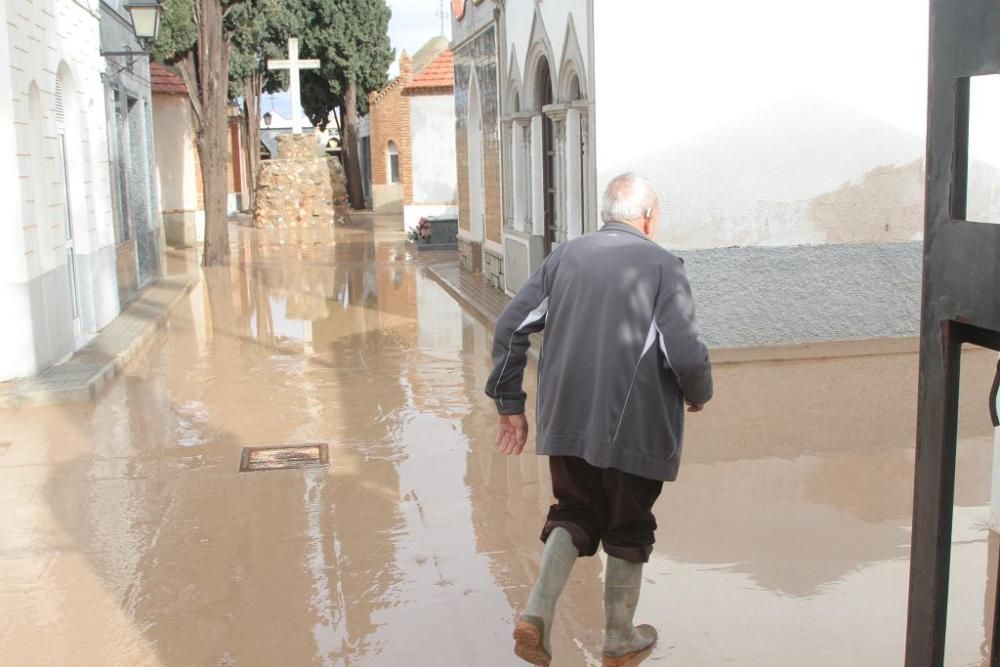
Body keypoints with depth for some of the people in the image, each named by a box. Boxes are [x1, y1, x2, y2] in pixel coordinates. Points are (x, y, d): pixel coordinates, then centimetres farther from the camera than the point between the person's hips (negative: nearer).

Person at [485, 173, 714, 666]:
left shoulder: (564, 257, 5)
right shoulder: (662, 265, -8)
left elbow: (510, 327, 3)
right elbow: (686, 354, -16)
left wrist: (510, 405, 9)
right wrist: (698, 394, 6)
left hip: (566, 422, 4)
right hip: (635, 427, -3)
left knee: (574, 514, 21)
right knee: (628, 530, 15)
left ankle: (537, 613, 3)